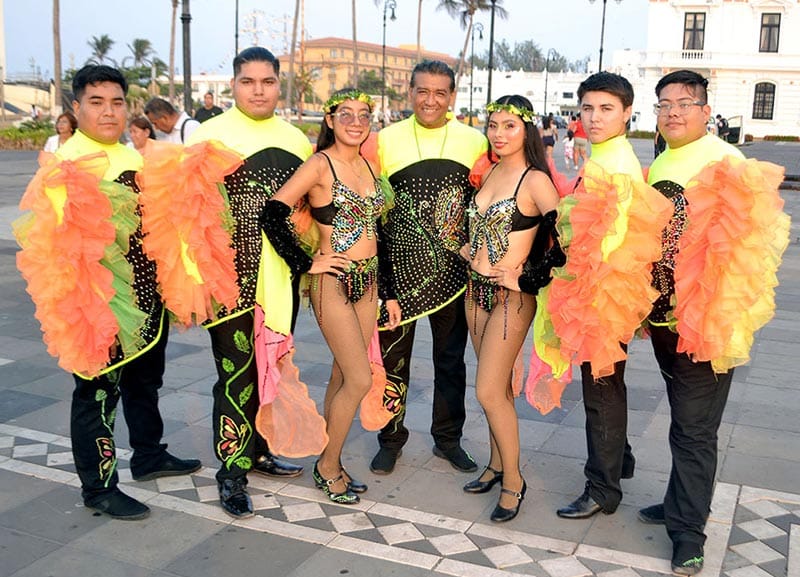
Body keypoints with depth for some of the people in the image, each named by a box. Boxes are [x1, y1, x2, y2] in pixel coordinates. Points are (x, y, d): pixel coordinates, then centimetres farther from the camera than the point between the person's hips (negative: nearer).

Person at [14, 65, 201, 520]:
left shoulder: (134, 157, 11)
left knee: (146, 379, 21)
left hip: (146, 292, 8)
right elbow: (57, 240, -20)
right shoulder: (66, 164, -11)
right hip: (100, 299, -8)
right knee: (98, 388, 3)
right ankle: (99, 487, 17)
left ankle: (149, 455, 40)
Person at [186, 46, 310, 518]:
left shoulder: (297, 140, 9)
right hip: (233, 280, -5)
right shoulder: (210, 135, -6)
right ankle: (232, 474, 13)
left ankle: (259, 450, 34)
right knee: (237, 376, -1)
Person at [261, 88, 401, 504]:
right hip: (334, 282, -6)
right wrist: (307, 264, -13)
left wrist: (388, 293, 16)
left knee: (342, 377, 12)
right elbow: (273, 214, -18)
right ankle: (328, 466, 14)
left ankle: (331, 466, 25)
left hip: (368, 281, 7)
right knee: (360, 380, -6)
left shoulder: (367, 166, 11)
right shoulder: (320, 164, -10)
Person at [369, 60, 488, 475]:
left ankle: (447, 437, 29)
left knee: (451, 358, 12)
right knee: (393, 357, 7)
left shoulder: (475, 141, 2)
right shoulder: (387, 139, 0)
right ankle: (391, 439, 23)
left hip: (454, 268, 1)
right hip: (399, 266, -1)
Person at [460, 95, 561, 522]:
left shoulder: (535, 180, -13)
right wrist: (468, 249, 9)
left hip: (512, 295, -7)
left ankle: (513, 479, 10)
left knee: (489, 391, -7)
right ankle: (497, 464, 29)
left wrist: (528, 274, -15)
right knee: (498, 385, 16)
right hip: (477, 289, 7)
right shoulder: (490, 173, 10)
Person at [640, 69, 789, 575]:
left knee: (694, 427, 1)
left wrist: (724, 317, -24)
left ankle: (688, 530, 12)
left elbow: (744, 240, -17)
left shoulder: (727, 162, -11)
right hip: (662, 315, 7)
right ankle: (681, 502, 34)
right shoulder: (659, 164, 12)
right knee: (683, 418, 19)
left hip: (703, 320, -7)